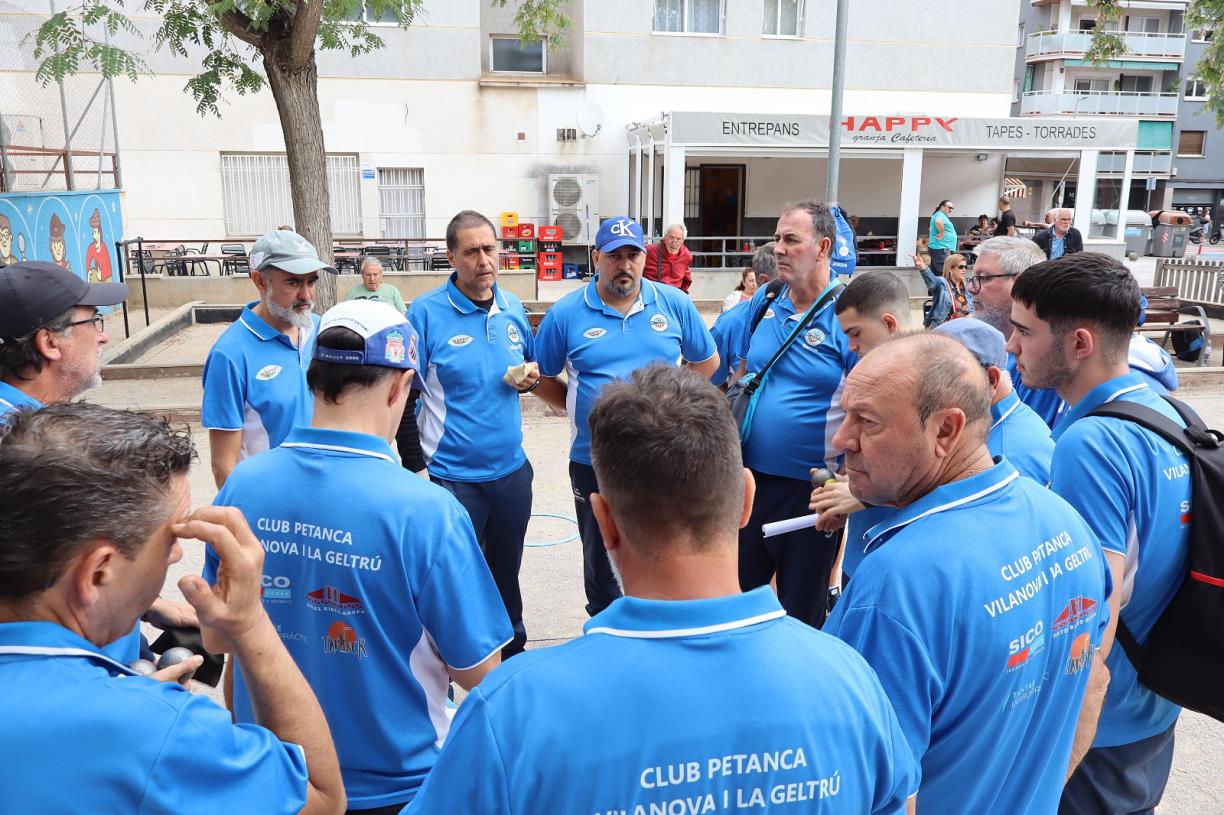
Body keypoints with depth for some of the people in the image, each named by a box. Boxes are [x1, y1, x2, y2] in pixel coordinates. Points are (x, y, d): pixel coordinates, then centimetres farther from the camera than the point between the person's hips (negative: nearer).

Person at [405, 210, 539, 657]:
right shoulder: (426, 312, -12)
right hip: (453, 475, -5)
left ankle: (513, 652, 42)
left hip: (511, 469, 5)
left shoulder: (513, 308, 4)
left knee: (507, 569, 22)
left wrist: (530, 379, -5)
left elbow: (532, 365, 19)